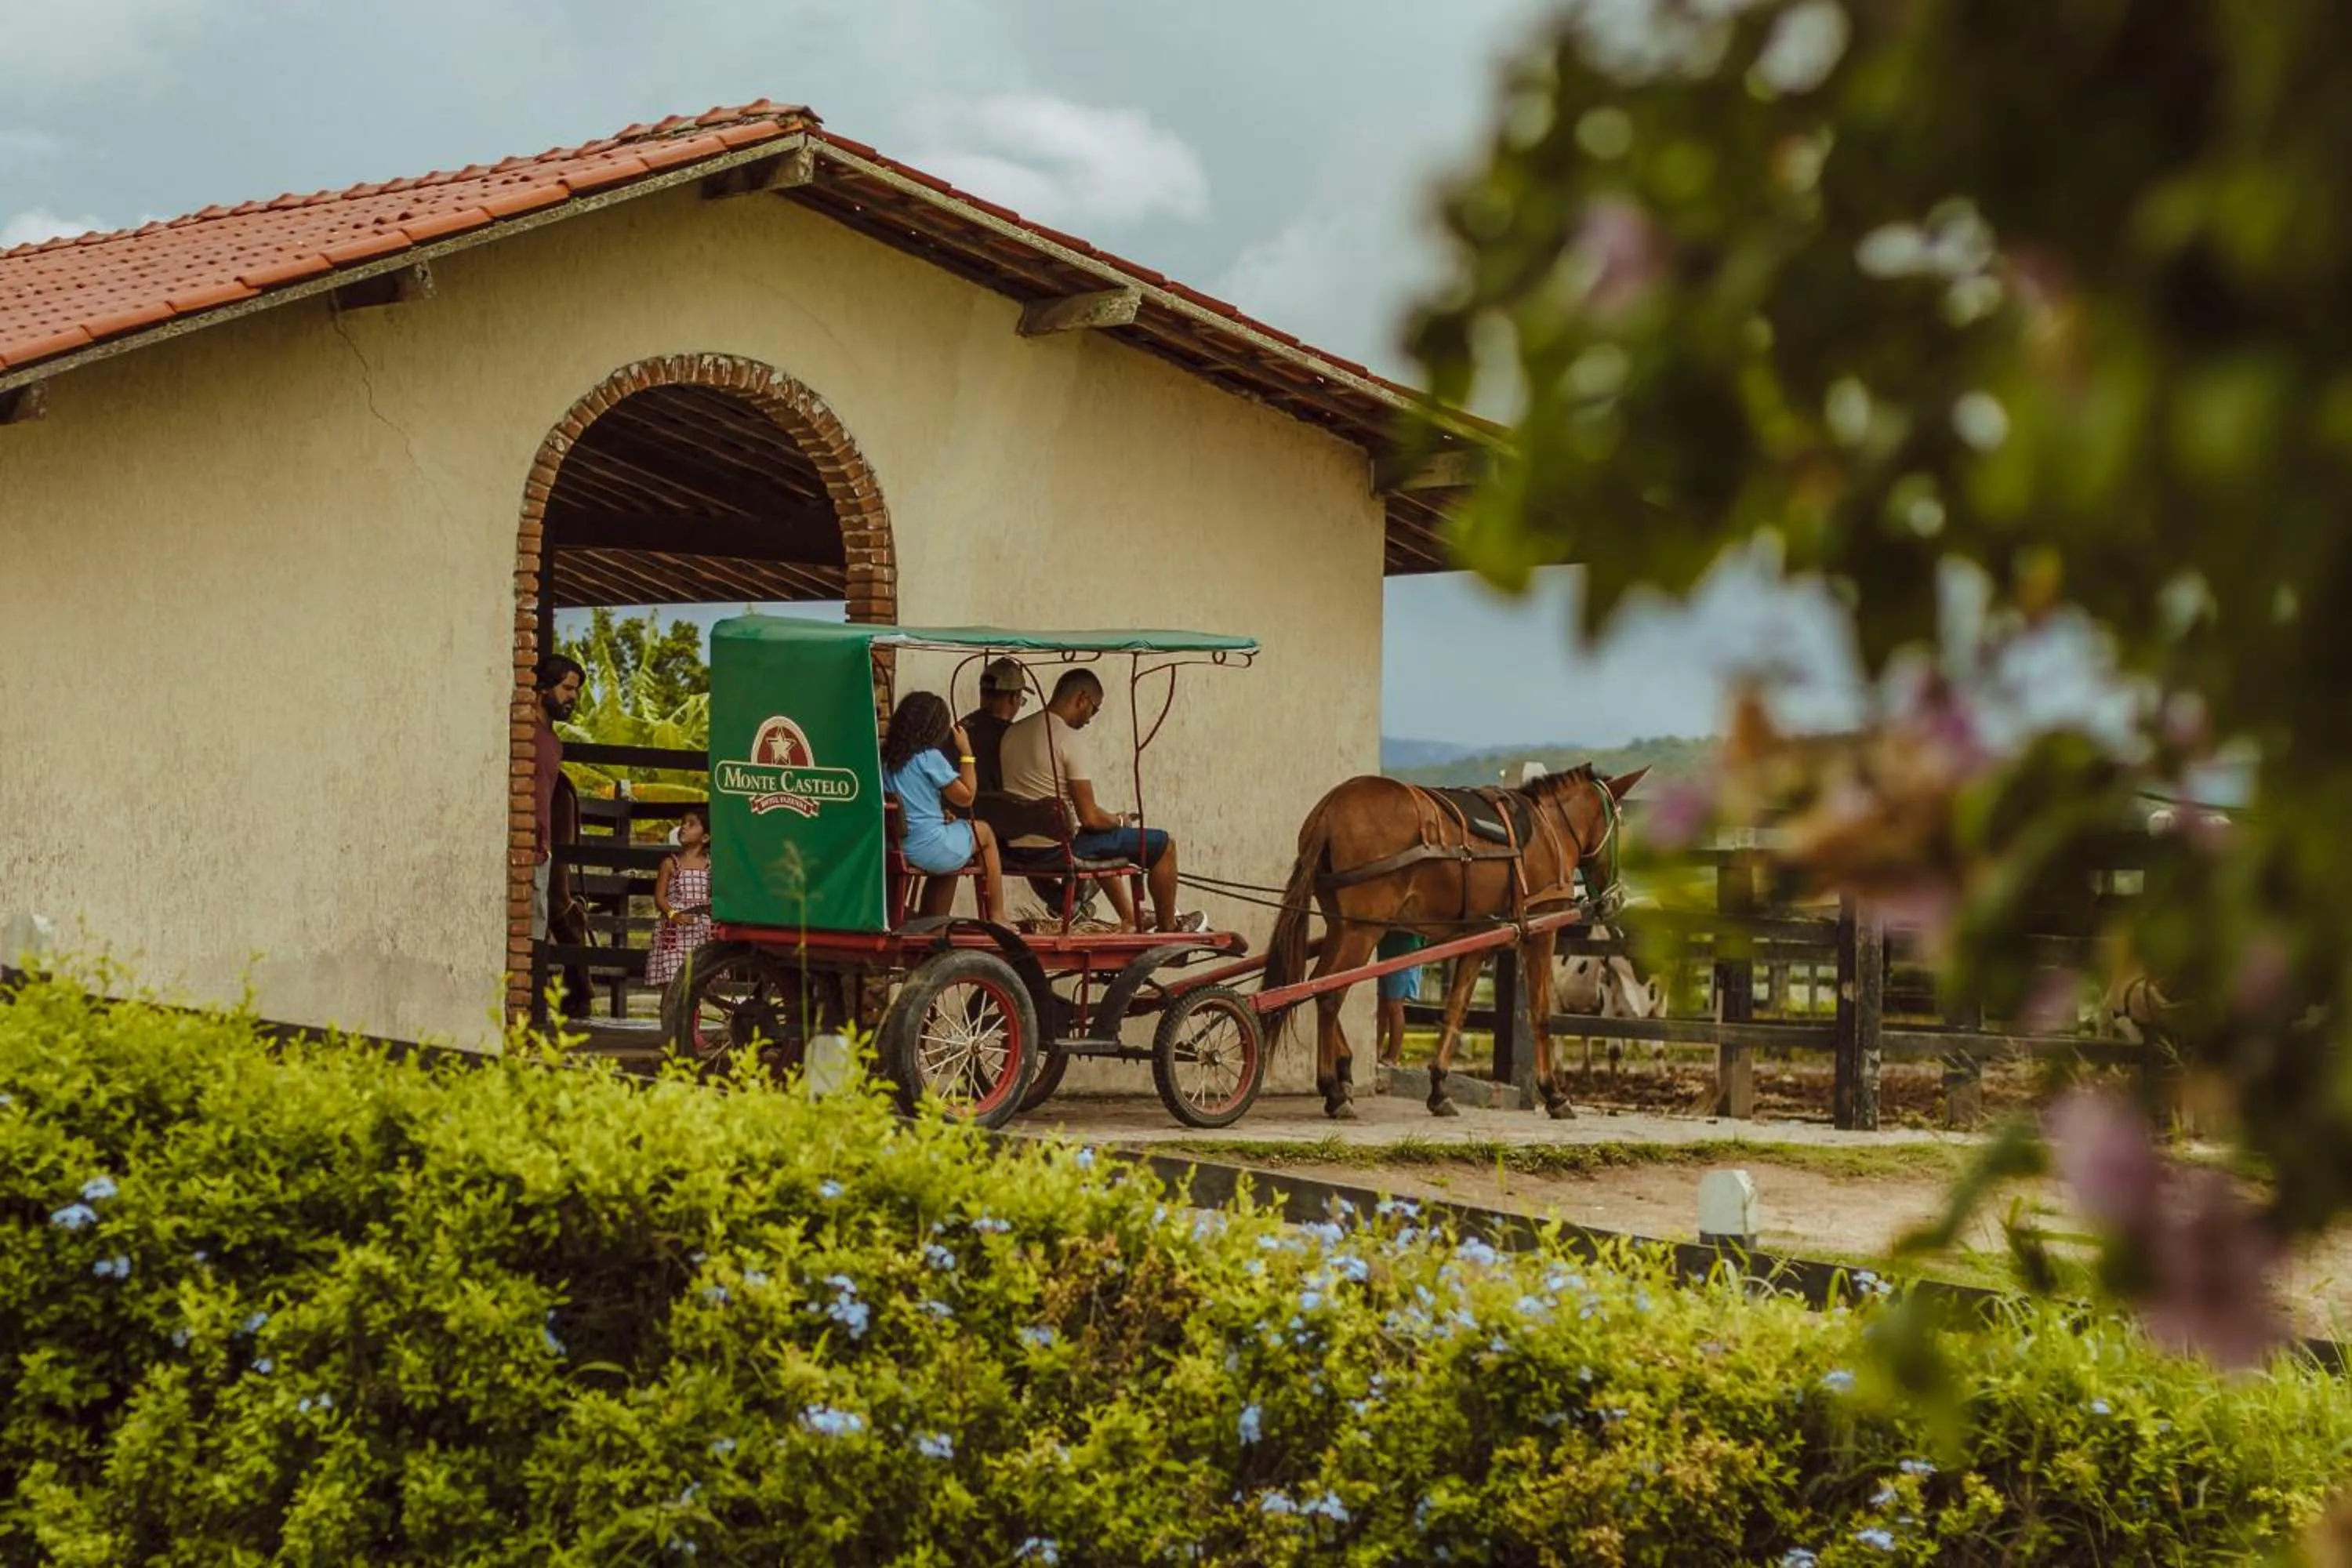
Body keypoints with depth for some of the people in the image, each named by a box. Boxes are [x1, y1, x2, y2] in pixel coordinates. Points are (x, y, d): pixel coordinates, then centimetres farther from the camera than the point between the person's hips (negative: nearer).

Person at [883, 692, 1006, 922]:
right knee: (984, 832, 21)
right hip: (930, 849, -6)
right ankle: (996, 918, 25)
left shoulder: (886, 757, 5)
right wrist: (966, 752, -1)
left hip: (895, 848, 7)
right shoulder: (929, 758, -14)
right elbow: (966, 796, -5)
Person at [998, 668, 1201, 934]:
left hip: (1016, 846, 8)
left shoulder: (1012, 733, 6)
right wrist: (1121, 821, 3)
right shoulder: (1071, 741, -18)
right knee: (1163, 845, 7)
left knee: (1107, 840, 38)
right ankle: (1168, 927, 25)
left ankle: (1131, 921, 45)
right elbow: (1089, 817, -20)